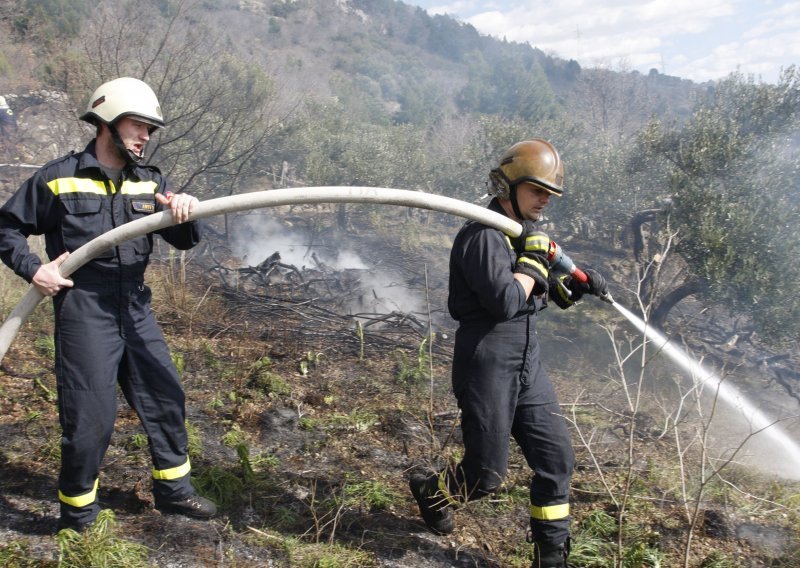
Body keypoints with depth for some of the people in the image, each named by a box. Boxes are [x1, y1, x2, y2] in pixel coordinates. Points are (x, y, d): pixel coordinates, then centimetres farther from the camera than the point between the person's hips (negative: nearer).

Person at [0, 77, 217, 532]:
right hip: (83, 312, -5)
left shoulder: (151, 182, 7)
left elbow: (185, 241, 1)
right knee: (90, 416, -1)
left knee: (166, 398, 10)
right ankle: (77, 514, 21)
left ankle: (173, 489, 29)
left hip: (136, 309, 5)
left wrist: (186, 214, -20)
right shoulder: (59, 178, -4)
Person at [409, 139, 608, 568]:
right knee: (487, 474, 3)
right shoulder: (483, 236, -16)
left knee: (556, 458, 6)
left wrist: (578, 286, 3)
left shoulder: (525, 233, 12)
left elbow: (549, 294, 22)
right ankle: (430, 493, 35)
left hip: (527, 365, 8)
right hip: (488, 367, -8)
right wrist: (533, 259, -15)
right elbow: (506, 303, -26)